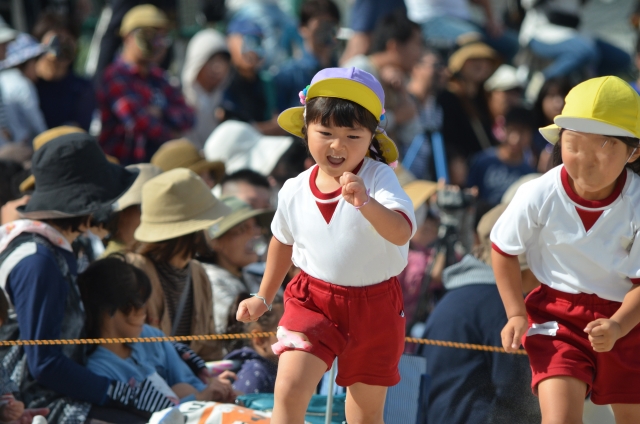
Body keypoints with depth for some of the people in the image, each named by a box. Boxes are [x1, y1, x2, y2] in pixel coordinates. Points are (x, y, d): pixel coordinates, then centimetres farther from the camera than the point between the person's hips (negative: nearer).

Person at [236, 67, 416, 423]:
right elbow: (284, 241, 17)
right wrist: (264, 297, 24)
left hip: (374, 305, -2)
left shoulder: (378, 178, -16)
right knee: (289, 388, -20)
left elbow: (401, 232, -34)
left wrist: (365, 202, -51)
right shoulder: (295, 191, -4)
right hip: (313, 300, 2)